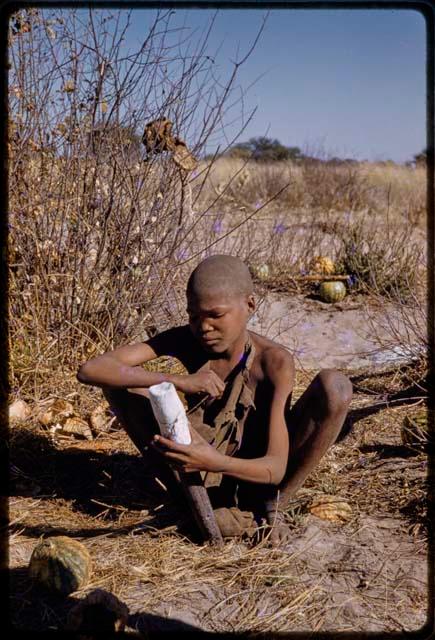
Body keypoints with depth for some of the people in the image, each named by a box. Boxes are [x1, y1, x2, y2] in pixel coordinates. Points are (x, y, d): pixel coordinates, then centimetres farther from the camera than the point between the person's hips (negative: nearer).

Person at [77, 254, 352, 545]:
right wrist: (179, 381, -36)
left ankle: (272, 506, -6)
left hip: (256, 475, -1)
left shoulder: (275, 361, -23)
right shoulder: (184, 340, -15)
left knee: (335, 385, -26)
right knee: (119, 378, -14)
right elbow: (90, 370, -25)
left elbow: (276, 468, -28)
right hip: (202, 468, 2)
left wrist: (215, 463, -49)